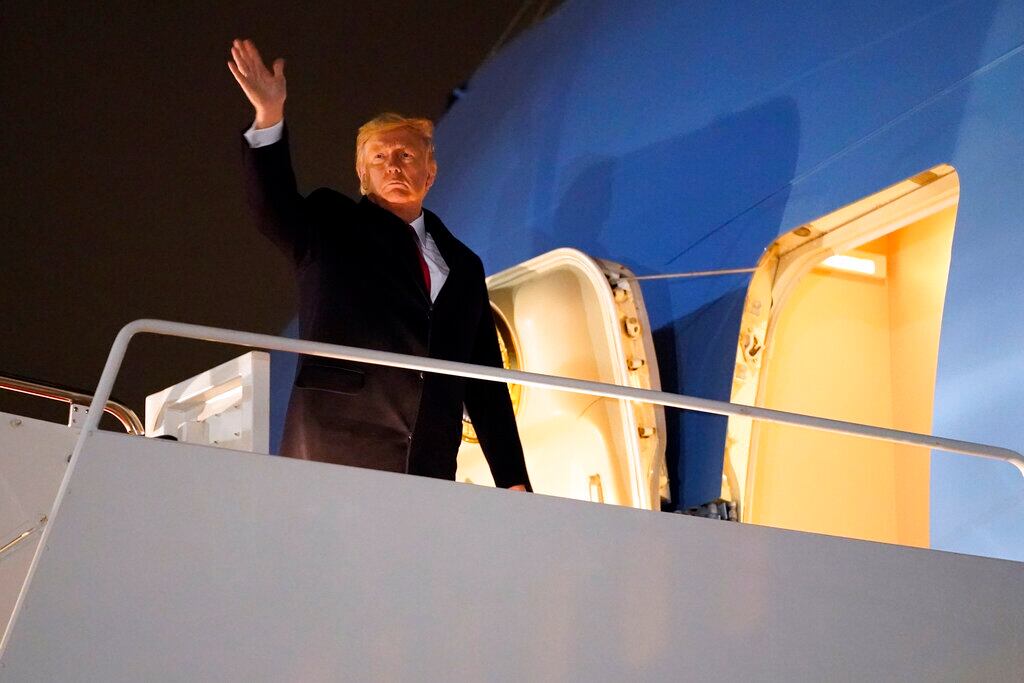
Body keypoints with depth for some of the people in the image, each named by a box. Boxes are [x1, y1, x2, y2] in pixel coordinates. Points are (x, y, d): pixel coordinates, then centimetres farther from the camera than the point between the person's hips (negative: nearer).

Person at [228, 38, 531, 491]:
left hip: (430, 470, 3)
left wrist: (513, 481, 12)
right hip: (332, 453, -3)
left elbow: (485, 380, 20)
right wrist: (270, 118, -23)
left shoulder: (463, 267, 23)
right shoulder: (330, 229, 15)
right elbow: (274, 211, -8)